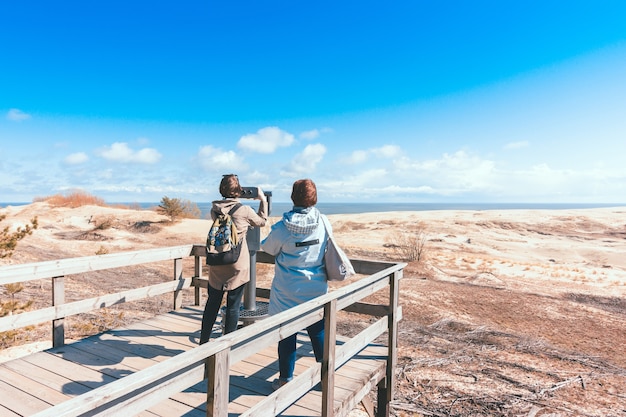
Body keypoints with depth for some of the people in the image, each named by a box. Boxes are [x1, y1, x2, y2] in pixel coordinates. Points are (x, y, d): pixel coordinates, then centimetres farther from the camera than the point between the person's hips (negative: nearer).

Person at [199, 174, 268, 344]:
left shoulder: (215, 209, -2)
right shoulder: (245, 211, -12)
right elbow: (262, 221, 7)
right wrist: (263, 200, 16)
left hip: (216, 266, 4)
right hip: (237, 267, -4)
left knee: (212, 303, 16)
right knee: (233, 305, 7)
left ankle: (204, 341, 27)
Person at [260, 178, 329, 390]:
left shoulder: (282, 228, -18)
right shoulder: (324, 223, -9)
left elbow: (267, 248, 0)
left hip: (287, 293, -3)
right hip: (316, 291, 3)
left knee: (287, 335, 11)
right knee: (319, 333, 15)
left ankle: (286, 379, 23)